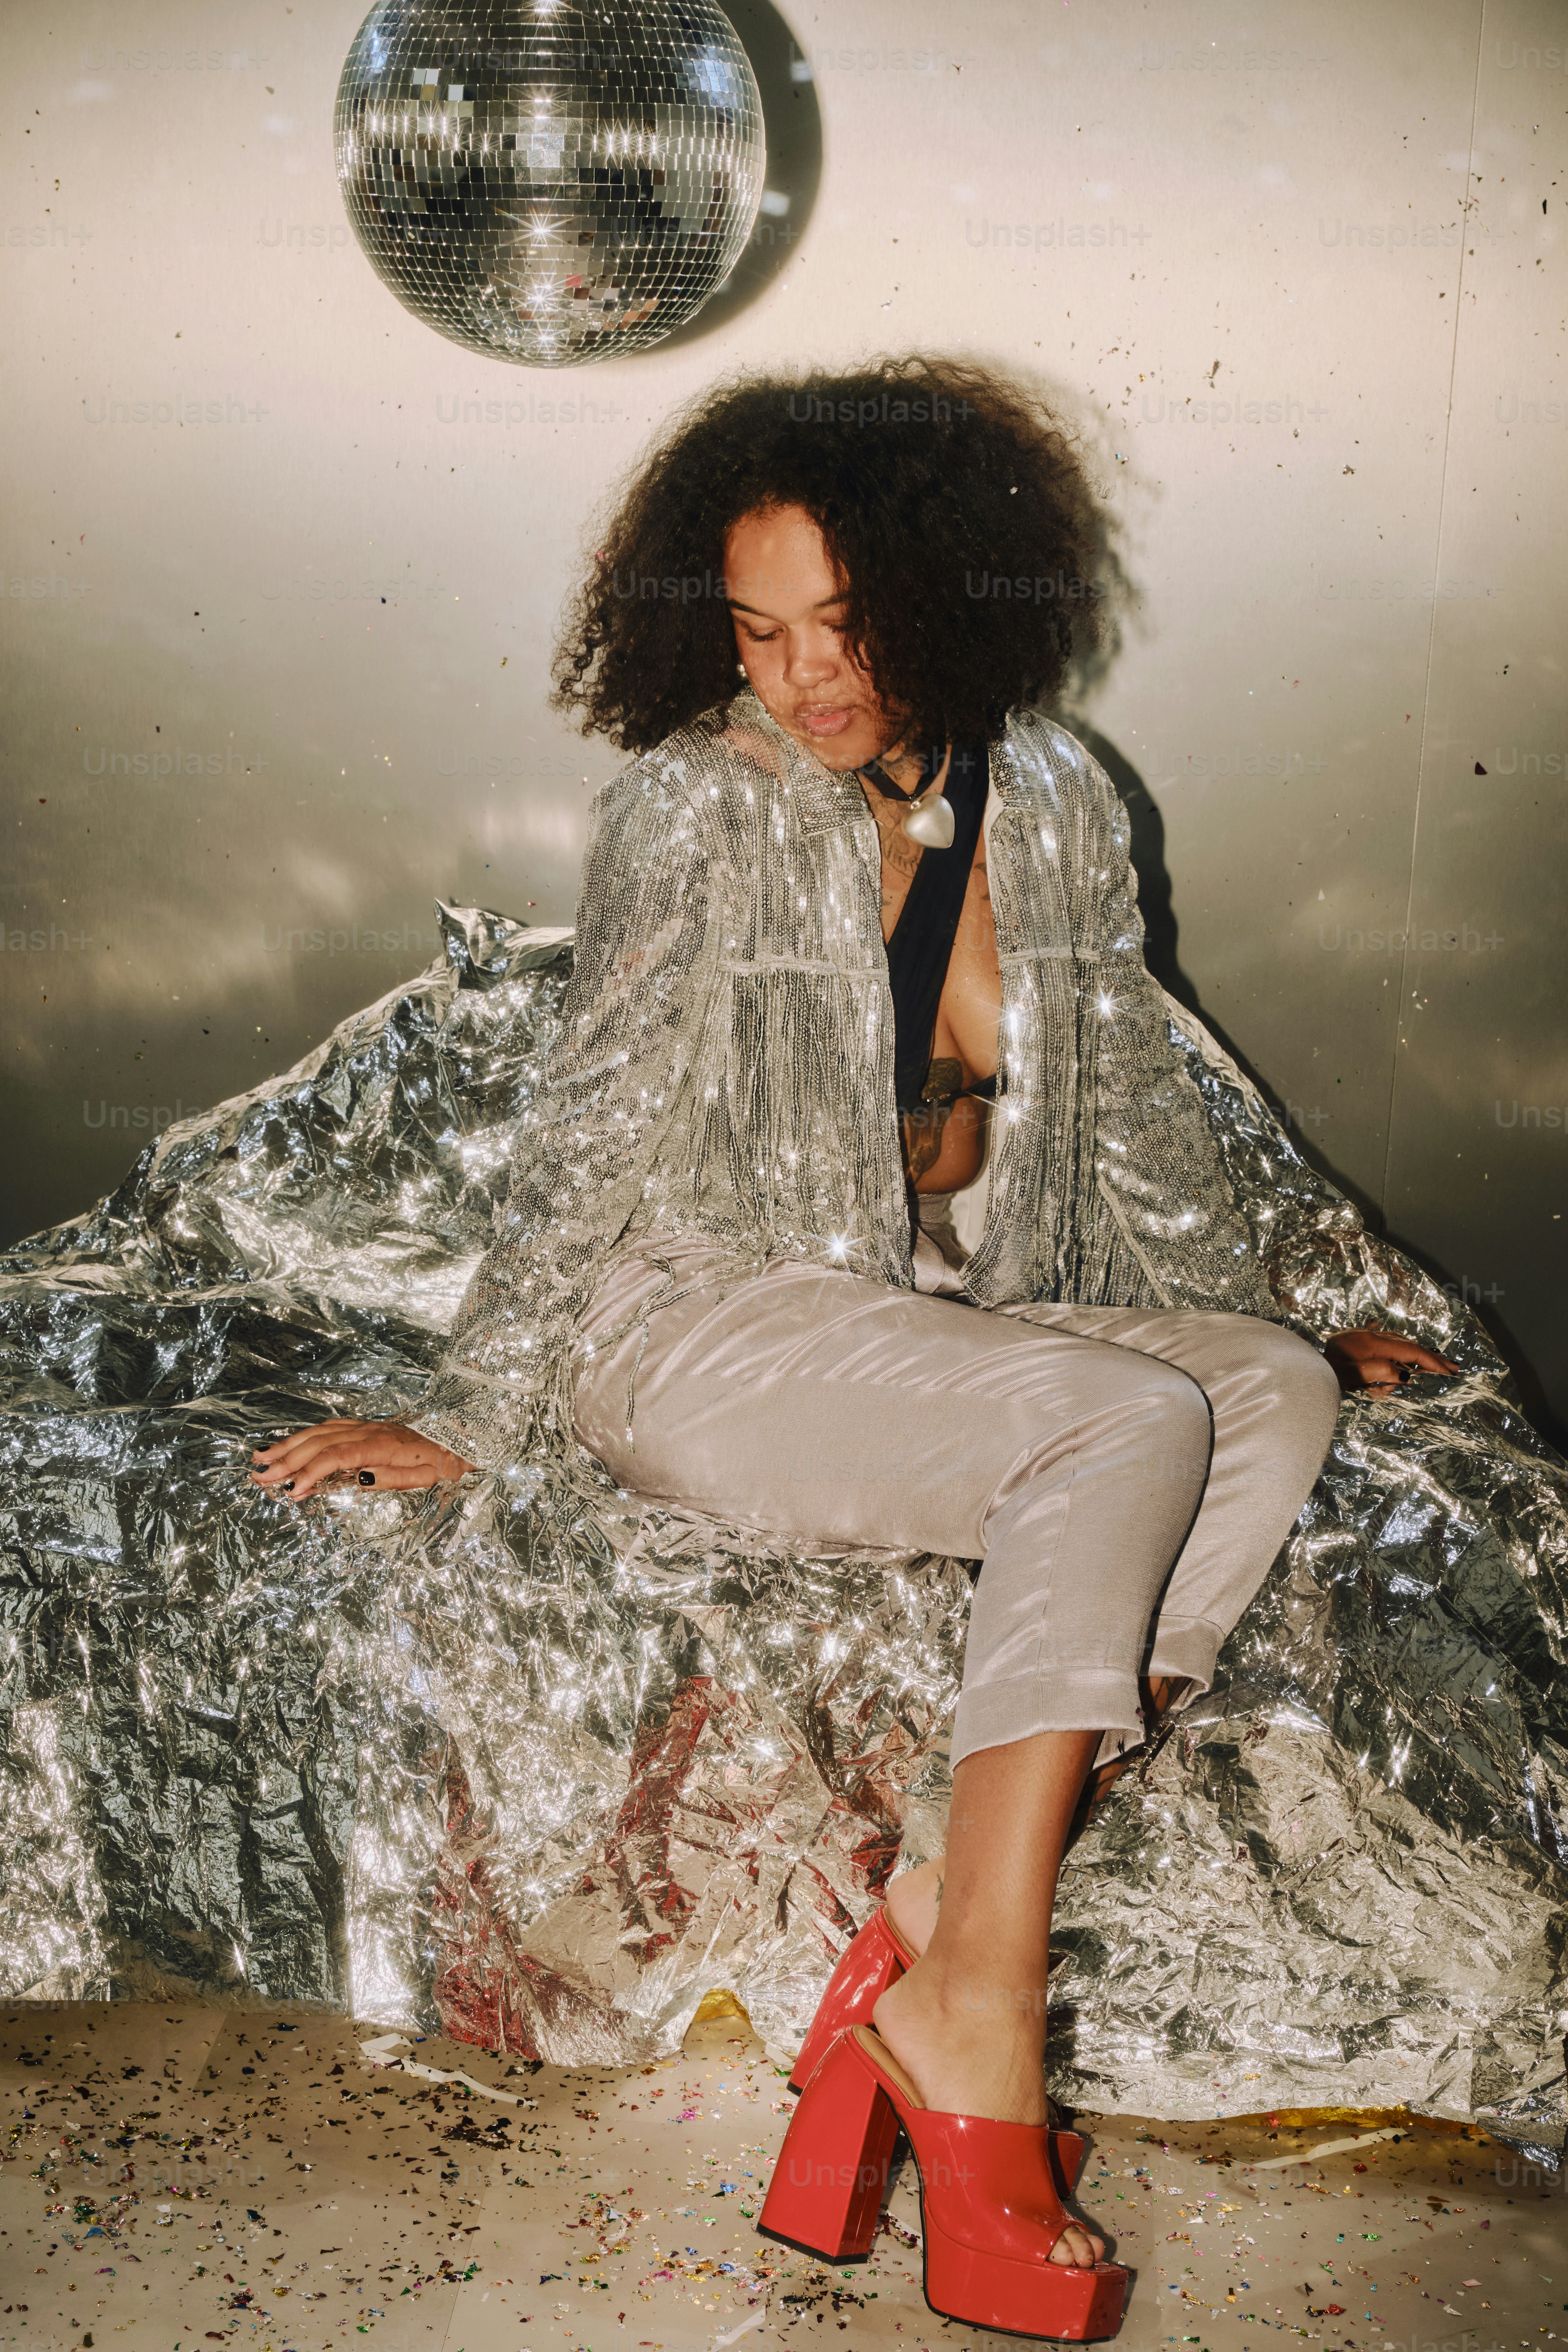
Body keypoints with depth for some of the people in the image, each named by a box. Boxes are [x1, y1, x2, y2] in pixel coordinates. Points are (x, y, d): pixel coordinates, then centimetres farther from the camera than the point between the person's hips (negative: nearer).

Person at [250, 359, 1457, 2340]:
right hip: (703, 1328, -5)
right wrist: (471, 1424, -8)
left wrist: (1260, 1335, 17)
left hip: (948, 1328, 6)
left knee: (1277, 1398, -19)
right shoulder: (697, 804, -7)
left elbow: (1131, 1117, 15)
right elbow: (592, 1136, -6)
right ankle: (972, 2022, -24)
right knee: (1124, 1430, -28)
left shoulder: (1051, 804, 6)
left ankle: (923, 1944, -25)